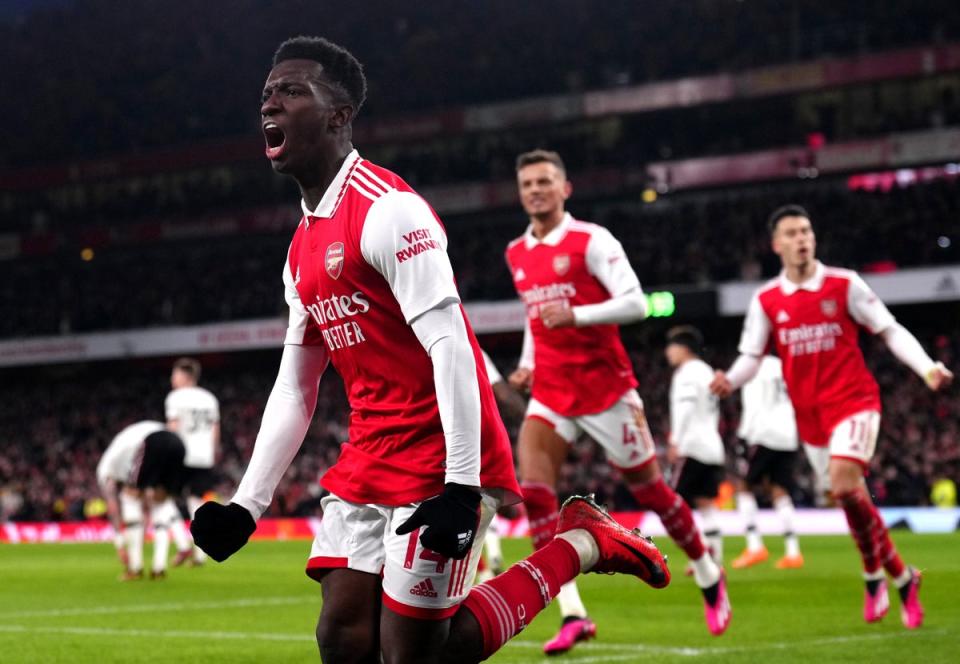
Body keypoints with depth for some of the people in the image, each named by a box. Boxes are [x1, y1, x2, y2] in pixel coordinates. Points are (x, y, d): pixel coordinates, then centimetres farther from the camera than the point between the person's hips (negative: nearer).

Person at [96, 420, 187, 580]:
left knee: (130, 496, 16)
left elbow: (113, 507, 23)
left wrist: (120, 544, 28)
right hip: (176, 443, 6)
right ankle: (159, 566, 16)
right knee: (160, 499, 25)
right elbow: (147, 498, 45)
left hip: (153, 445, -6)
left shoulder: (105, 467, 28)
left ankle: (135, 568, 12)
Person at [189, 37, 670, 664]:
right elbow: (293, 390, 20)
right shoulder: (302, 249, 15)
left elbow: (450, 347, -21)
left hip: (436, 466, -8)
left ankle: (580, 545, 7)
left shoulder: (387, 210, -14)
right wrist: (246, 505, 13)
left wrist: (462, 487, -26)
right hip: (367, 465, 9)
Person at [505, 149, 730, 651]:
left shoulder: (590, 241, -9)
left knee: (649, 489, 5)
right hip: (549, 392, 5)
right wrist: (527, 365, 11)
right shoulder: (516, 254, 11)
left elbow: (635, 303, -16)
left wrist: (575, 315, -28)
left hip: (605, 387, -5)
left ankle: (709, 580, 28)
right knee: (533, 492, -15)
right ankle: (572, 615, -16)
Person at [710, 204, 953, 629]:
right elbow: (751, 356, 5)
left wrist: (927, 368, -14)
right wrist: (730, 381, -17)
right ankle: (900, 578, 24)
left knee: (844, 484, -24)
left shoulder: (844, 285, -3)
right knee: (850, 497, 7)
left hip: (854, 400, -4)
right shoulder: (766, 301, 3)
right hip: (809, 414, 4)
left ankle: (875, 577, -7)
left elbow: (890, 331, 0)